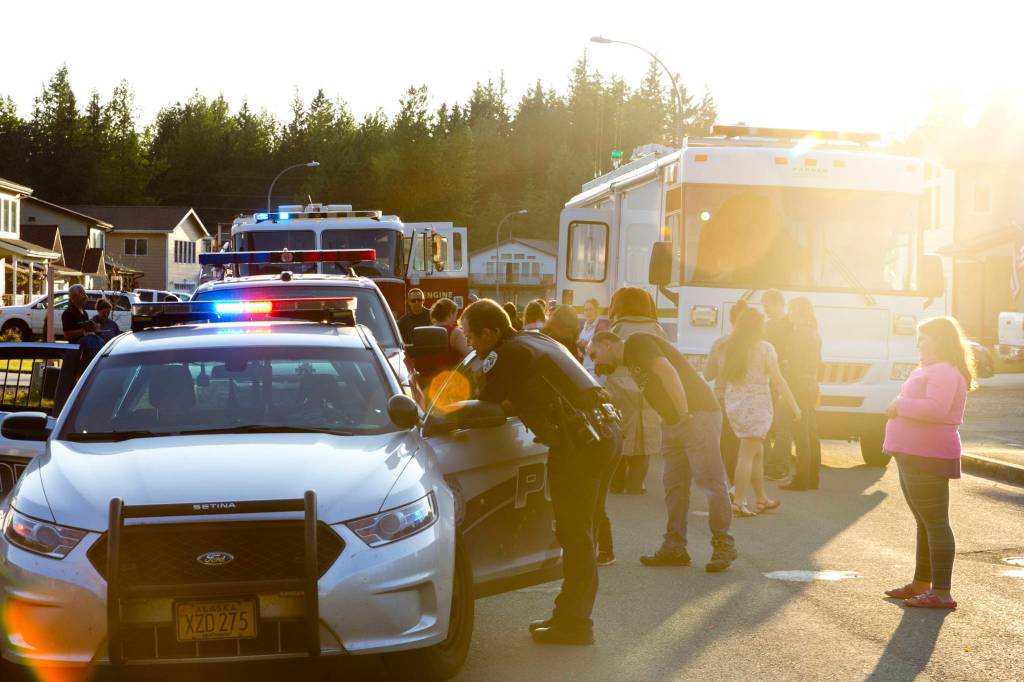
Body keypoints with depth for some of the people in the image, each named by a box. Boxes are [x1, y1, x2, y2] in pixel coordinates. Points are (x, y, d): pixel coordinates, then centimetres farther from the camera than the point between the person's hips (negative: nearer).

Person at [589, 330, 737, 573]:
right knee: (674, 484, 8)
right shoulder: (630, 361, 21)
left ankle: (723, 545, -5)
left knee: (710, 481, -8)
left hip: (698, 414, -10)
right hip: (672, 421, 10)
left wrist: (684, 413, -25)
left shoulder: (637, 343, -8)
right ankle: (674, 548, 11)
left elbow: (667, 371, -21)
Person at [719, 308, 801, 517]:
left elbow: (721, 373, 13)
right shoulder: (765, 348, -10)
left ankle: (762, 499, 24)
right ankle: (738, 502, -10)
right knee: (747, 455, -6)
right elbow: (778, 380, -10)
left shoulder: (729, 347, 5)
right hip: (756, 405, -6)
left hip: (733, 404, 6)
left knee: (758, 453, 17)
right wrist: (793, 404, -4)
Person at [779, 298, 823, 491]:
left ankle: (801, 479, -9)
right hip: (812, 386, 9)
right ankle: (812, 478, 16)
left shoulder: (799, 333, -14)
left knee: (801, 435, -9)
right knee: (811, 434, 12)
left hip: (799, 386, -9)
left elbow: (794, 364, -18)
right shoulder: (814, 334, 14)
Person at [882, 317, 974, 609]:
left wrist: (900, 406, -19)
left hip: (927, 458, -11)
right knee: (925, 522, 19)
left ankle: (941, 593, -10)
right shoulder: (931, 370, 18)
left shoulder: (944, 372, -17)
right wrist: (900, 407, 9)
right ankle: (921, 583, 30)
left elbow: (935, 408, -31)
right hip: (914, 455, 11)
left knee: (934, 522, -10)